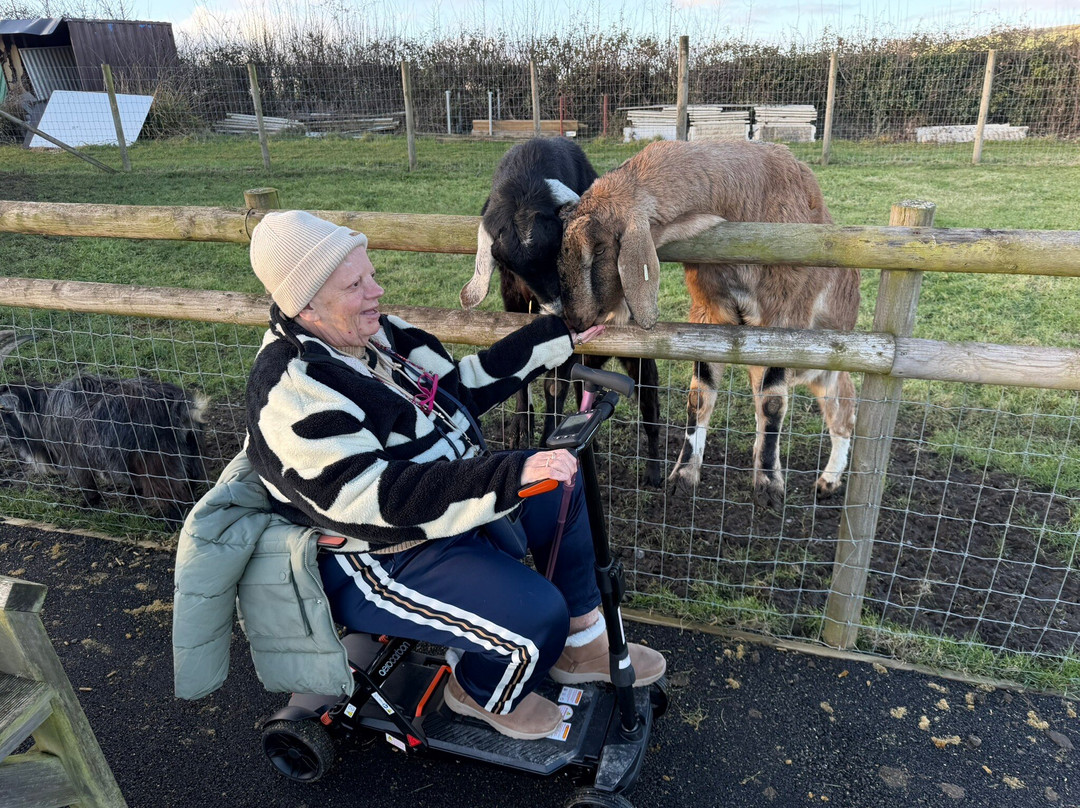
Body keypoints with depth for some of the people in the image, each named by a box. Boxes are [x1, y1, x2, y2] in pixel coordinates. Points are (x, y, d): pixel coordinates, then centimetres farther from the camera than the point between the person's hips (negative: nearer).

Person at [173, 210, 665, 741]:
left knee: (558, 484, 7)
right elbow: (379, 499, -34)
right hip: (376, 563, -9)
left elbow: (461, 386, 8)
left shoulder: (374, 334, 1)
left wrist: (558, 336, 4)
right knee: (537, 614, -21)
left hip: (447, 503, 10)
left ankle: (581, 643, 18)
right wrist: (513, 474, -42)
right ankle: (482, 691, 15)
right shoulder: (292, 395, -26)